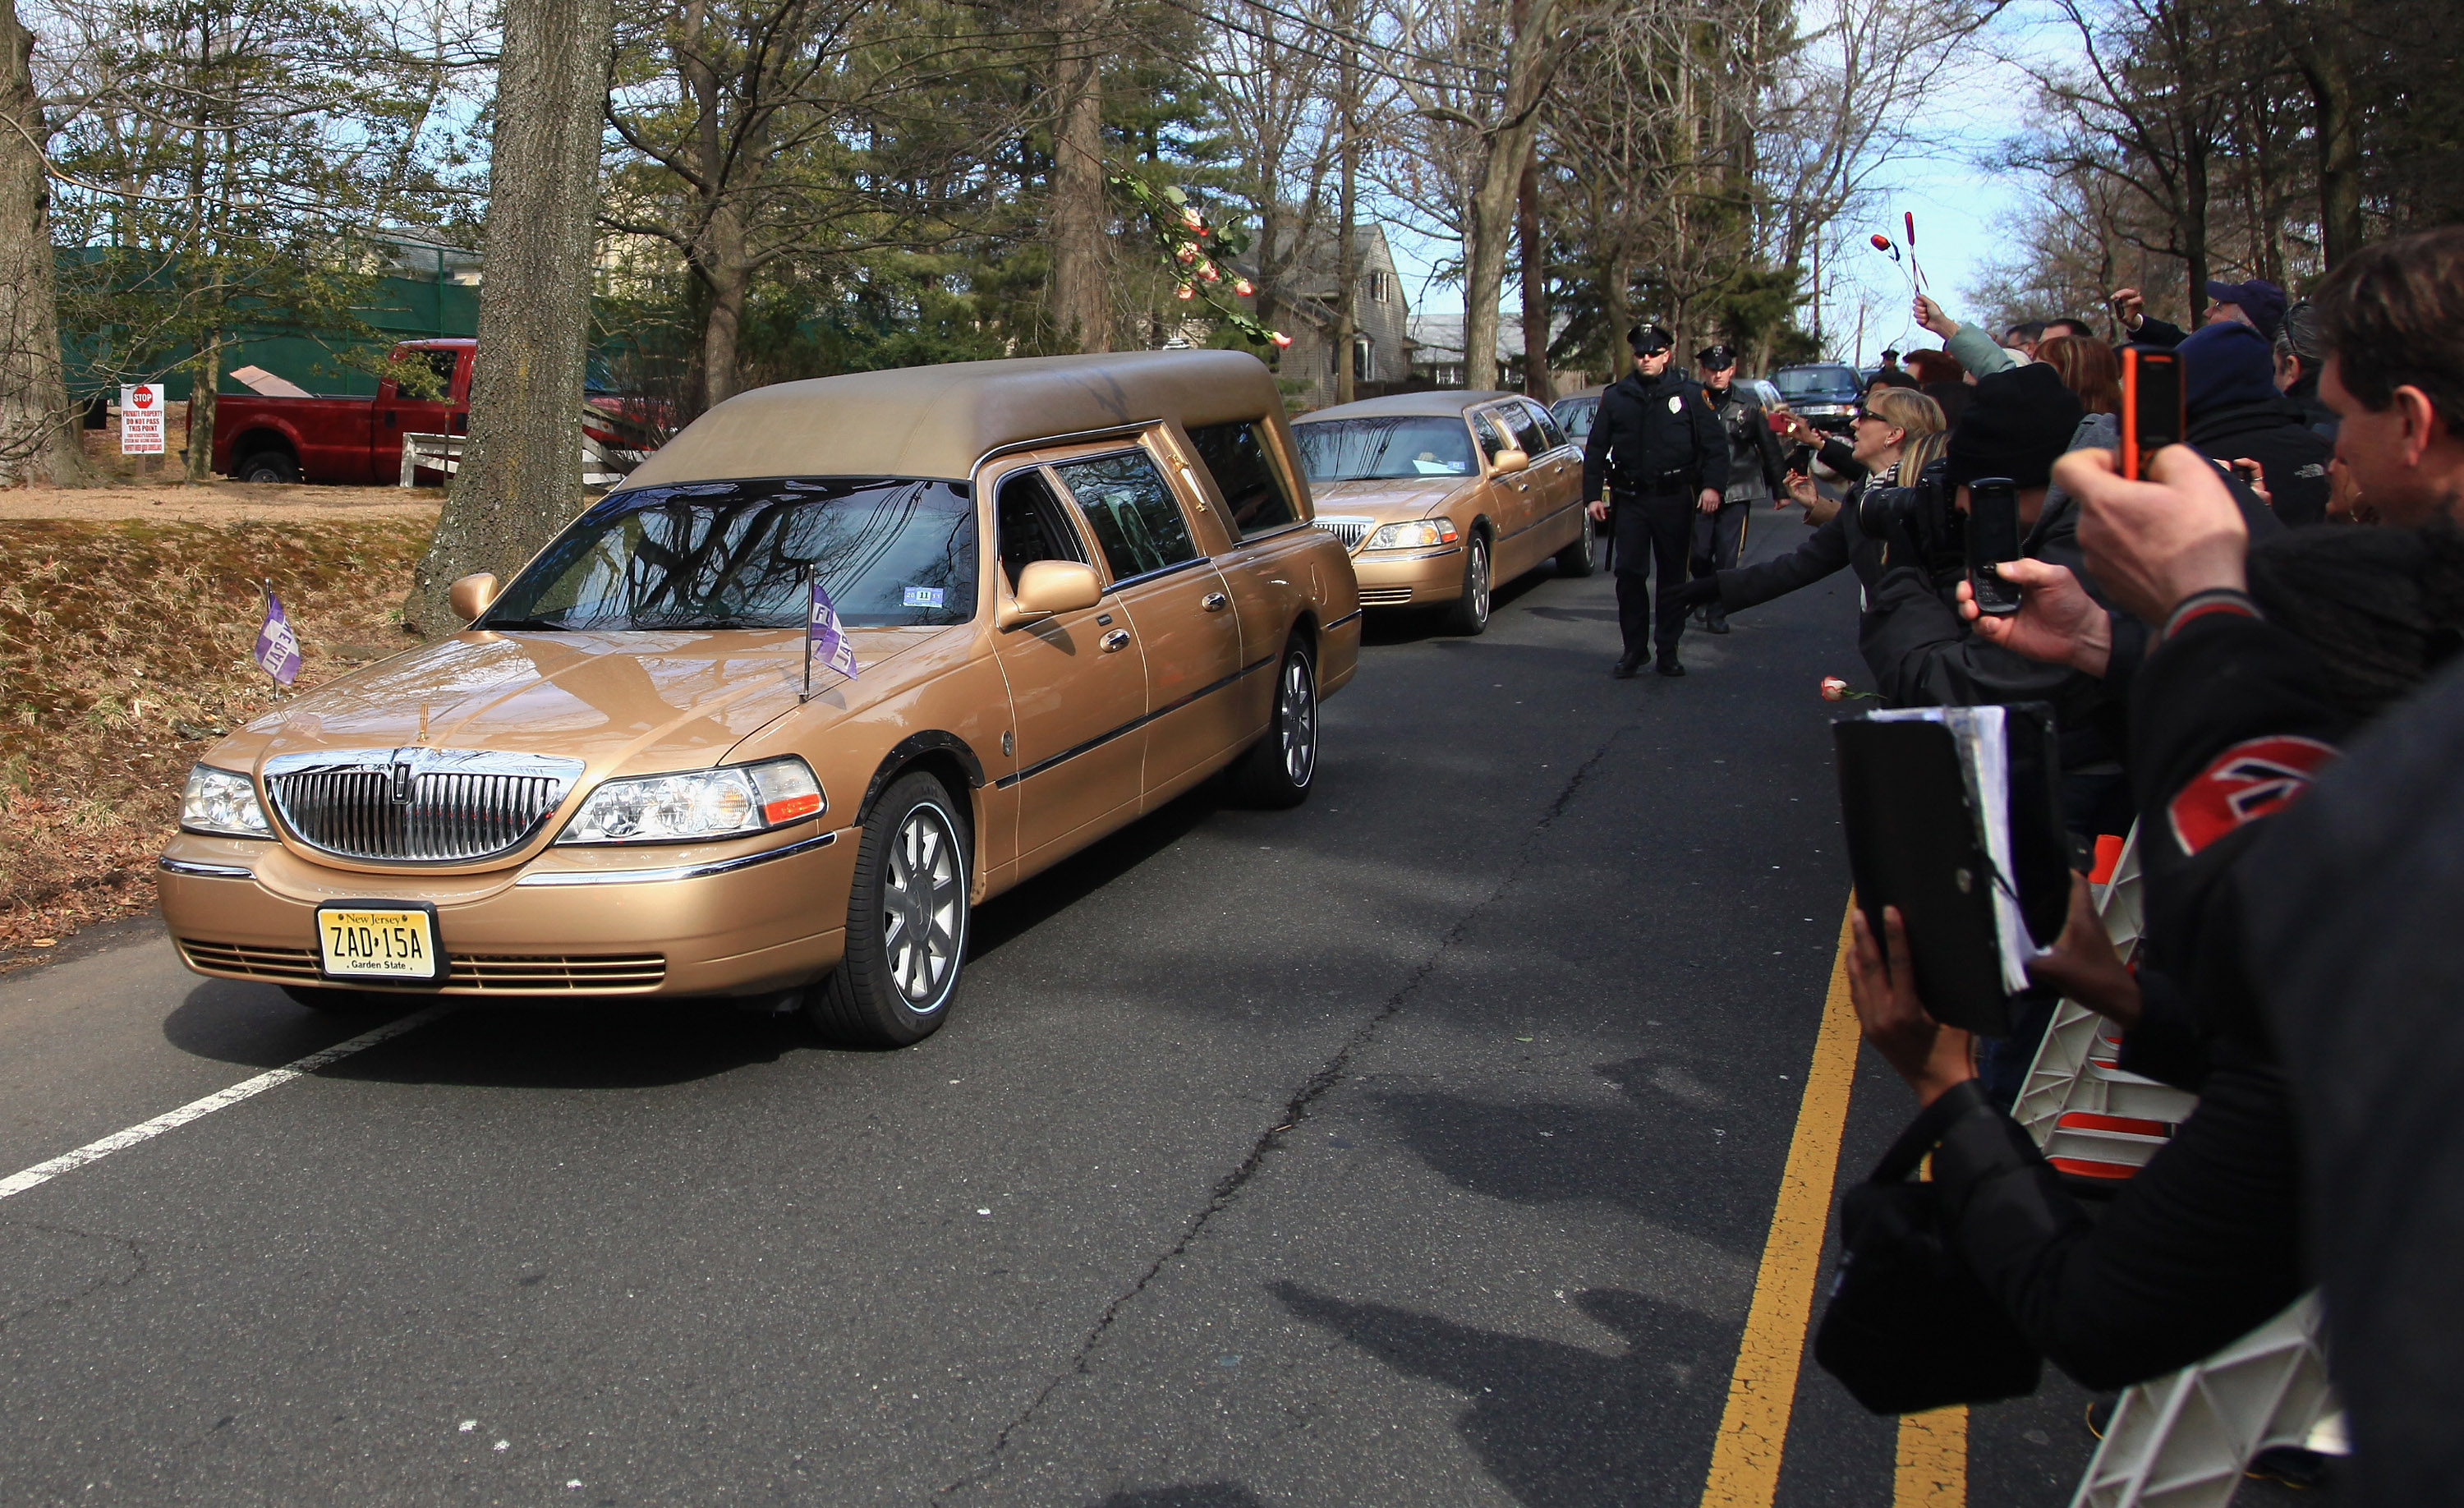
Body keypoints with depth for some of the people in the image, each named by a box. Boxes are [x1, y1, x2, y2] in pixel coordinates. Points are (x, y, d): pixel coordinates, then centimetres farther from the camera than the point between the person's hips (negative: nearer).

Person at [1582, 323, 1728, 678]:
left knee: (1673, 576, 4)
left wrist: (1713, 485, -10)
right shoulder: (1615, 397, 7)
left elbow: (1715, 444, 3)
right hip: (1630, 499, 1)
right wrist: (1593, 494, 5)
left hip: (1674, 499, -1)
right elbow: (1596, 449, 12)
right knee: (1629, 573, -4)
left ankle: (1668, 650, 13)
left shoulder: (1688, 394, 3)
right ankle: (1634, 648, 8)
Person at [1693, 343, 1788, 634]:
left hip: (1737, 492, 0)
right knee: (1699, 553, 2)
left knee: (1727, 556, -3)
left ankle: (1716, 613, 8)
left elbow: (1769, 448, 11)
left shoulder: (1749, 405, 5)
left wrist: (1780, 487, 11)